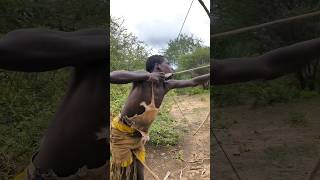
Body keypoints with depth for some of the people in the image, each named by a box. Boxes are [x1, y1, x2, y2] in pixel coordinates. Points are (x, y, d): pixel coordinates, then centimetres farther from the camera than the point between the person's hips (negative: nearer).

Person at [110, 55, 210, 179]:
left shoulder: (166, 85, -2)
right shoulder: (143, 78, -21)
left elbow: (193, 82, 8)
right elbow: (112, 76, -36)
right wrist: (147, 76, -36)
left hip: (138, 136, 6)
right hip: (121, 132, -6)